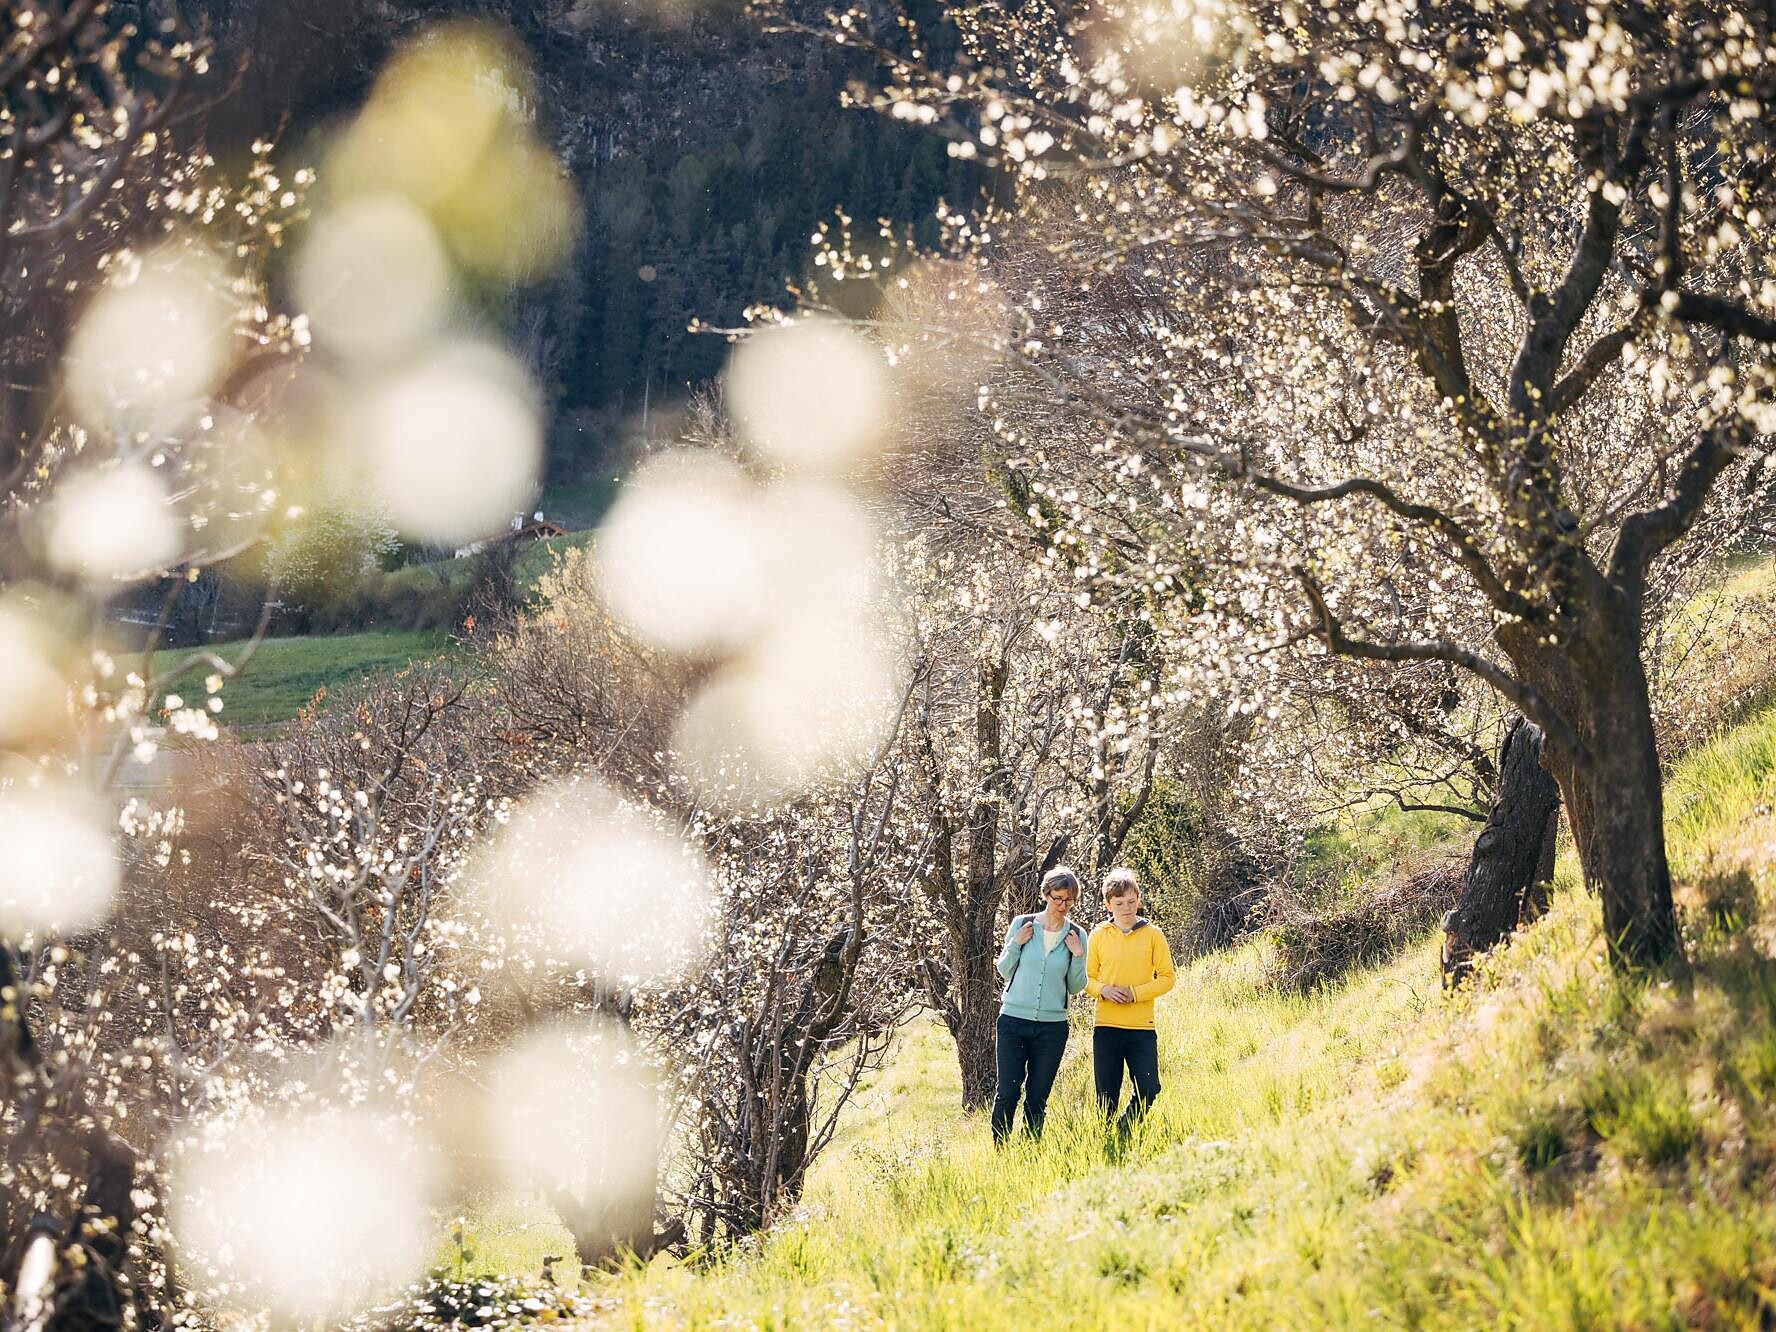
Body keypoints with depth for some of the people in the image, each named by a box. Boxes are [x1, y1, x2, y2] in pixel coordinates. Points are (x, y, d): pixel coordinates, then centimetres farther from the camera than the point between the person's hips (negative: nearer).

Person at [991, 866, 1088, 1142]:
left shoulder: (1076, 936, 3)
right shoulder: (1022, 924, 1)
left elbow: (1076, 987, 8)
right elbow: (1004, 971, 7)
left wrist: (1078, 956, -8)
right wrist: (1015, 944, -9)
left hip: (1052, 1026, 1)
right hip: (1013, 1020, -1)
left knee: (1038, 1099, 4)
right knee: (1007, 1093, -6)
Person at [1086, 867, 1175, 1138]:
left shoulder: (1152, 934, 1)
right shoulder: (1099, 935, 5)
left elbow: (1167, 977, 1)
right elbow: (1087, 978, 11)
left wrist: (1135, 993, -13)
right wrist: (1103, 990, -11)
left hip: (1142, 1026, -1)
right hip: (1105, 1026, 1)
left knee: (1147, 1089, -6)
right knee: (1106, 1097, 3)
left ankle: (1124, 1133, 17)